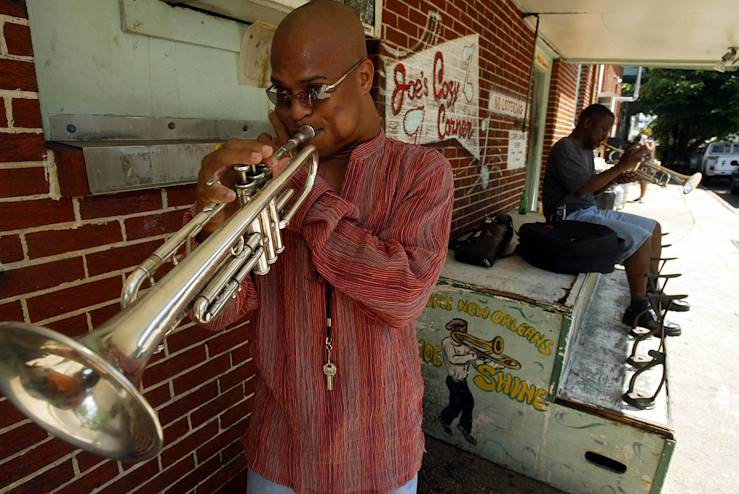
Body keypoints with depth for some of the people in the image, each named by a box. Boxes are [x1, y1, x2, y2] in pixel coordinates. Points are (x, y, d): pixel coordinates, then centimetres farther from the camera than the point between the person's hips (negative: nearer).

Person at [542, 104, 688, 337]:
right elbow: (583, 187, -25)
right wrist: (620, 166, -19)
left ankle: (650, 291, 19)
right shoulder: (565, 148, -13)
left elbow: (591, 188, 19)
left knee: (653, 227, 12)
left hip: (590, 210, 11)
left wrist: (616, 179, 2)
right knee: (639, 237, -22)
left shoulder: (586, 150, 18)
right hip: (571, 216, -11)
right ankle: (638, 310, -12)